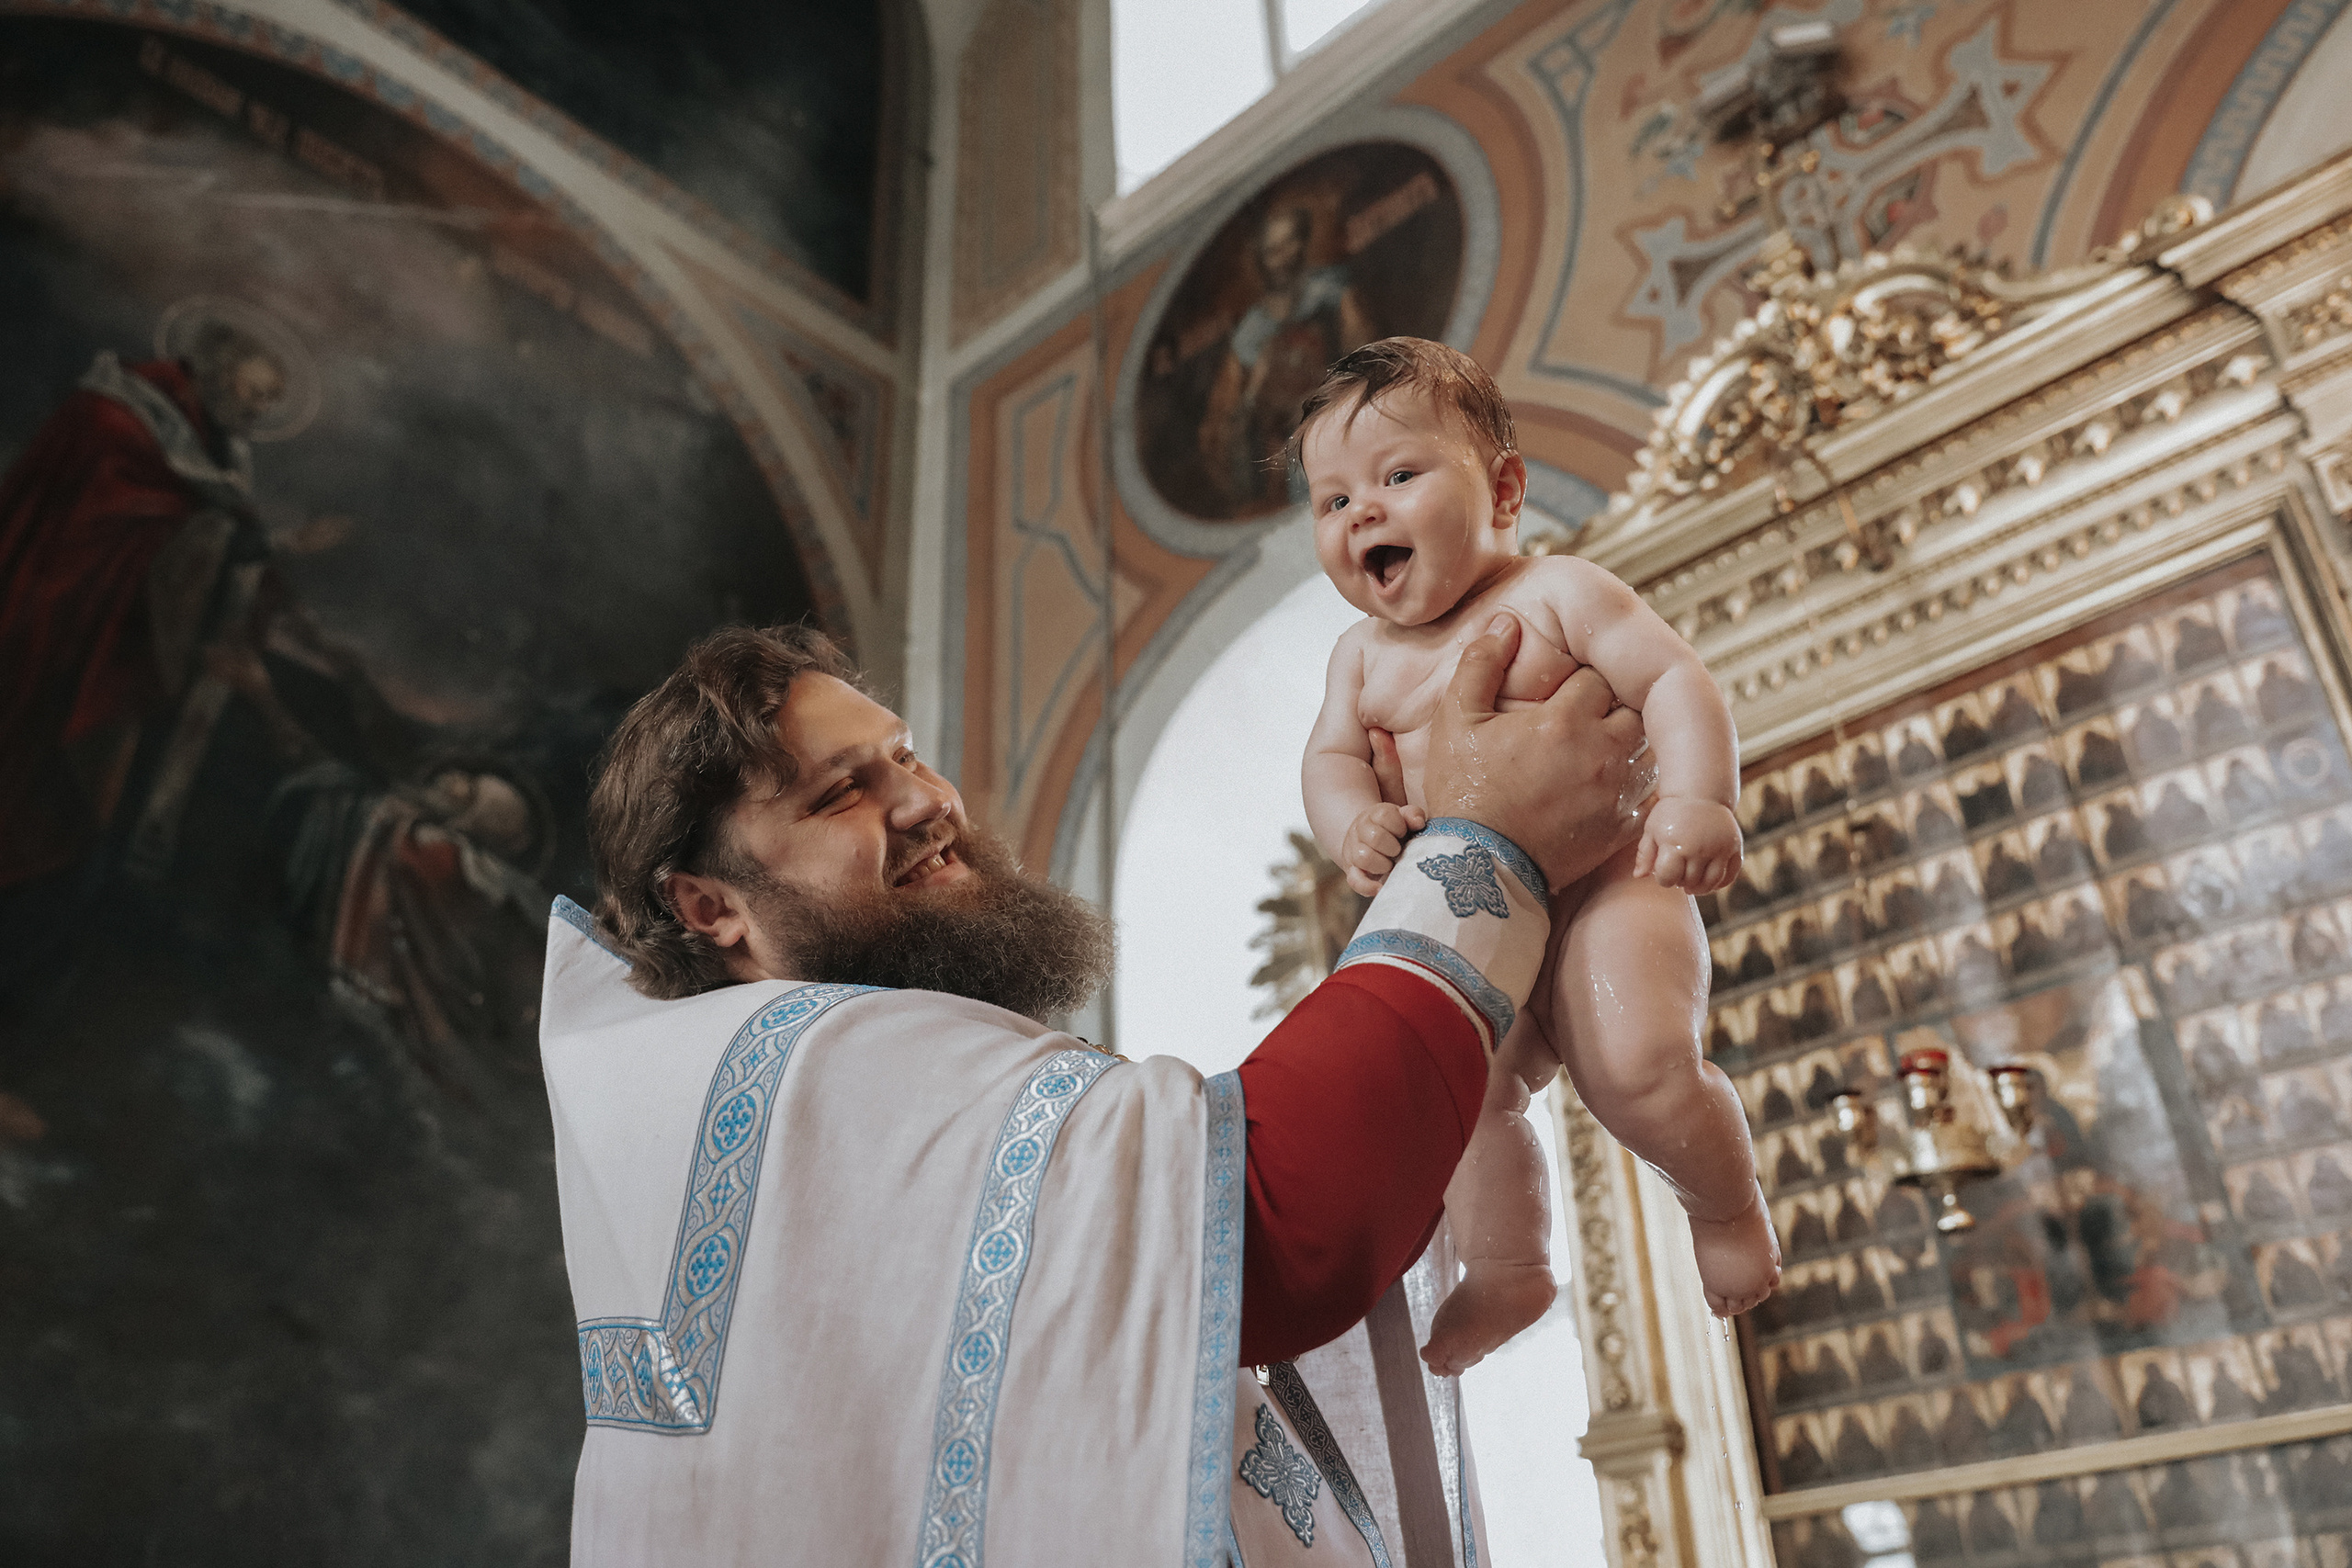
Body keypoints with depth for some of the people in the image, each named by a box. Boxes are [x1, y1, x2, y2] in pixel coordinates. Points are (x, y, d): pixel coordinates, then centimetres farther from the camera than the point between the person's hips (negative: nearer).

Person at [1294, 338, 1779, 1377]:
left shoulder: (1557, 593, -4)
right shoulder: (1365, 653, 11)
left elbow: (1673, 680, -10)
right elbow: (1332, 756, 7)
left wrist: (1697, 800, -26)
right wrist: (1355, 822, -16)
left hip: (1601, 884, -5)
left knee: (1637, 1066, -23)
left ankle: (1728, 1205, 6)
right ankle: (1505, 1271, 19)